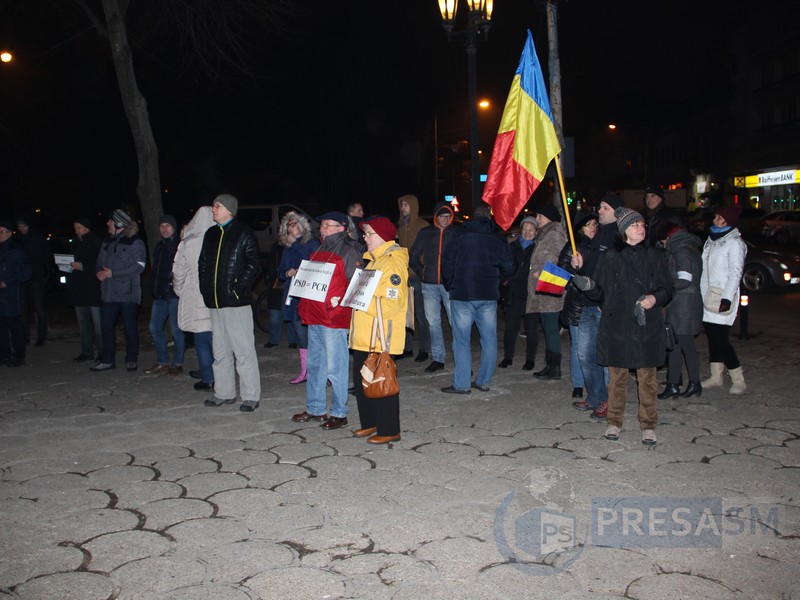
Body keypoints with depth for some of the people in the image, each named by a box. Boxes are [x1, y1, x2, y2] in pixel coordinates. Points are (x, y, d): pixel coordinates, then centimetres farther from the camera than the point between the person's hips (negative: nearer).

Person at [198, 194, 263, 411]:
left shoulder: (244, 234, -4)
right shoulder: (211, 234, 16)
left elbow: (254, 265, -9)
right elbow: (202, 263, 21)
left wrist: (238, 288, -15)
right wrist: (205, 288, 10)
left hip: (236, 302, -7)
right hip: (215, 302, 7)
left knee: (243, 349, -4)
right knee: (220, 350, 14)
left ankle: (251, 396, 3)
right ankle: (224, 393, 24)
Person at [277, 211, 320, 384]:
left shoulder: (312, 244, -3)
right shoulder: (288, 248, 18)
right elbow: (280, 273, 18)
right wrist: (287, 273, -2)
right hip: (292, 297, 6)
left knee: (307, 332, -9)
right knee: (300, 334, 10)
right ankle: (304, 371, 16)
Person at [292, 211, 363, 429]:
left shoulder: (348, 251, -7)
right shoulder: (320, 250, 19)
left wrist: (340, 301, -23)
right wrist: (304, 306, 15)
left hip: (333, 318, -9)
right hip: (314, 316, 9)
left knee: (334, 369, -4)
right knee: (314, 365, 15)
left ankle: (339, 413, 7)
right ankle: (315, 409, 26)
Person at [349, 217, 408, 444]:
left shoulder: (393, 263, -15)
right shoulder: (374, 260, 16)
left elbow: (392, 302, -23)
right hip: (365, 335, 10)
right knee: (361, 379, 15)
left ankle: (389, 430, 8)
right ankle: (370, 422, 28)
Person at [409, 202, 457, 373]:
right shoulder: (425, 233, 8)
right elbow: (413, 256, 17)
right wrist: (421, 271, 8)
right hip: (429, 285, 4)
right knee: (433, 322, 8)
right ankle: (437, 359, 18)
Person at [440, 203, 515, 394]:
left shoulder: (459, 237, -2)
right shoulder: (499, 241, 4)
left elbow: (447, 265, -2)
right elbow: (509, 268, 7)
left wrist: (450, 286, 15)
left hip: (462, 295, -2)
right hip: (488, 295, 2)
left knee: (462, 340, 2)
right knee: (489, 339, 12)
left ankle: (461, 384, 2)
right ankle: (484, 381, 16)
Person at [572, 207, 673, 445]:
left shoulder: (655, 256, 8)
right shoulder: (611, 257, 5)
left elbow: (667, 289, 10)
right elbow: (600, 292, 5)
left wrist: (655, 298, -11)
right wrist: (587, 285, -16)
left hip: (647, 326, 0)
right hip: (617, 325, 0)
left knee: (647, 376, 2)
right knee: (617, 376, 6)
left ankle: (648, 425, 13)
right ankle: (615, 422, 18)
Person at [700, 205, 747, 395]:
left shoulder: (734, 243, -10)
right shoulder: (712, 240, 15)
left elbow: (735, 272, -15)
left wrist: (727, 298, -22)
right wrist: (700, 293, 16)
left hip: (722, 297, -8)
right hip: (708, 297, 8)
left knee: (721, 339, -9)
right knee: (712, 337, 12)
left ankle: (739, 381, 2)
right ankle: (716, 376, 21)